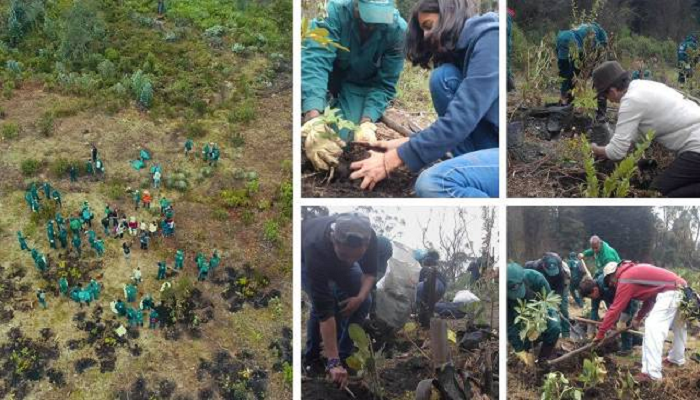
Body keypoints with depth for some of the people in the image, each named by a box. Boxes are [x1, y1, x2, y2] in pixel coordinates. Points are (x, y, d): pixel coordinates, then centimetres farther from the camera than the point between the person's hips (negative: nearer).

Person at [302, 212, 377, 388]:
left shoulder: (368, 236, -36)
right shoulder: (315, 248, -47)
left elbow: (370, 271, -13)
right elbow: (324, 308, -45)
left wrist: (360, 297, -34)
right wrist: (333, 362, -45)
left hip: (338, 260, 4)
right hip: (305, 258, -4)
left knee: (364, 302, -13)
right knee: (321, 303, -26)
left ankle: (343, 355, 5)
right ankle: (312, 356, -1)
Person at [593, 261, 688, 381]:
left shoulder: (625, 279, -6)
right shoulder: (634, 271, 21)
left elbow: (615, 309, -6)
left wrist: (600, 333, -1)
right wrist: (639, 318, 23)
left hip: (670, 293, -10)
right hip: (681, 289, 10)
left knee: (653, 327, -13)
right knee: (678, 326, 27)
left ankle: (652, 374, -17)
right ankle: (677, 359, 47)